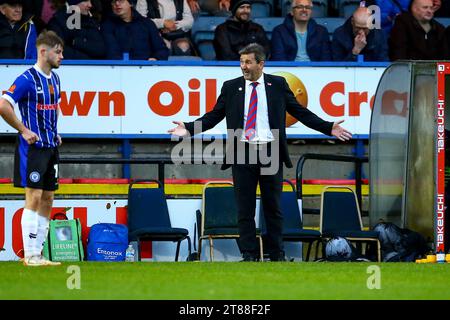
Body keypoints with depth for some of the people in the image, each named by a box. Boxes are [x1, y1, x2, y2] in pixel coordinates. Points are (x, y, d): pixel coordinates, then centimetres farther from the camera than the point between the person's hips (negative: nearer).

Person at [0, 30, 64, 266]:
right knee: (34, 198, -9)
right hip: (32, 147, -8)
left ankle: (37, 254, 12)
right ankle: (29, 256, -6)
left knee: (47, 198, 8)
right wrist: (24, 131, -16)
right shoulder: (28, 79, -14)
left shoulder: (54, 79, 13)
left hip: (50, 147, 8)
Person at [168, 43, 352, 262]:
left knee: (273, 207, 6)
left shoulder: (278, 85, 5)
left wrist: (328, 128, -1)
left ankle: (276, 255, 14)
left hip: (270, 153, 0)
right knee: (245, 208, 2)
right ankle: (249, 255, 6)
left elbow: (300, 112, 7)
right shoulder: (231, 87, 6)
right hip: (243, 153, 0)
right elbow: (214, 115, 5)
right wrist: (189, 129, -8)